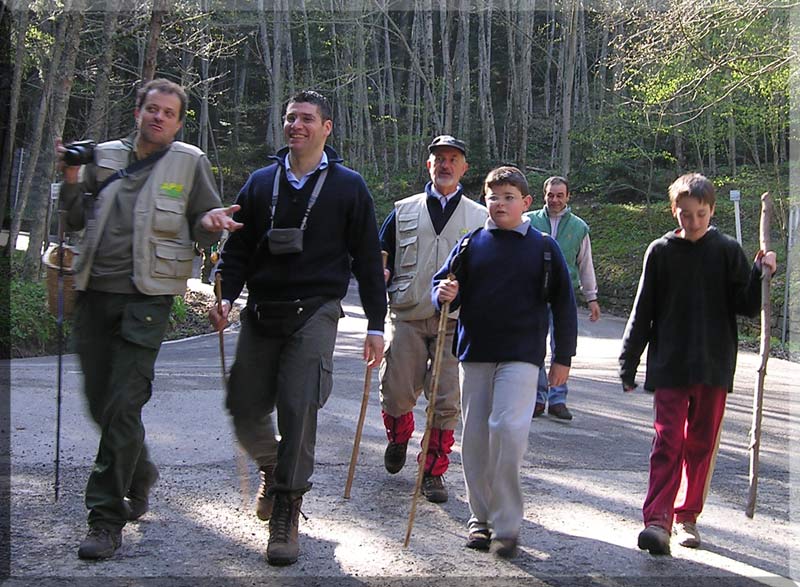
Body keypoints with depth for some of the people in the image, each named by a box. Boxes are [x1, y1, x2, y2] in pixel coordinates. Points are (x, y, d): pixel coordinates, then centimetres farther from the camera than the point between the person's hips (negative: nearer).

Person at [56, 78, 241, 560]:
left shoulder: (190, 162, 4)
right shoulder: (105, 157, 12)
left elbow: (203, 227, 7)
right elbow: (77, 221, 15)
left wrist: (209, 222, -16)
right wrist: (72, 180, -1)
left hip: (146, 298, -4)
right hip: (95, 291, 4)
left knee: (123, 406, -10)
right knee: (100, 402, 11)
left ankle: (107, 519, 0)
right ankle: (140, 474, 38)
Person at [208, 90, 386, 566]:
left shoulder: (348, 187, 5)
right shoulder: (261, 183, 12)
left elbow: (368, 259, 5)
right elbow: (238, 248, 13)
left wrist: (376, 325, 2)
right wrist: (226, 297, -5)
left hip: (314, 314, -3)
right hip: (261, 313, 4)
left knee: (299, 410, -12)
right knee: (245, 407, 5)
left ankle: (286, 514, 1)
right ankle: (273, 468, 36)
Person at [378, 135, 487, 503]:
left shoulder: (480, 217, 10)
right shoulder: (404, 211, 12)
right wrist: (380, 273, -5)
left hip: (455, 323, 0)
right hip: (407, 317, 1)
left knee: (447, 403, -3)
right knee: (396, 393, -2)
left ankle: (433, 473, 12)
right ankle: (399, 438, 32)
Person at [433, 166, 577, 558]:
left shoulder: (544, 247, 2)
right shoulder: (471, 245, 6)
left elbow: (563, 304, 6)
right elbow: (442, 284, 12)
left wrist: (563, 357, 4)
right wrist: (443, 294, -12)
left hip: (522, 355, -3)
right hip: (474, 352, 3)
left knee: (507, 429, -17)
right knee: (474, 436, 7)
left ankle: (506, 525, -6)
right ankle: (480, 517, 22)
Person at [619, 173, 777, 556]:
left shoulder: (728, 251, 2)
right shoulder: (661, 252, 2)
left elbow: (747, 307, 2)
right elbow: (642, 312, 5)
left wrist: (761, 274, -16)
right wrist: (628, 363, 5)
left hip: (714, 366, 1)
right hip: (669, 366, -1)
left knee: (701, 445, 8)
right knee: (667, 441, -8)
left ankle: (686, 517, 20)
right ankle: (657, 519, -11)